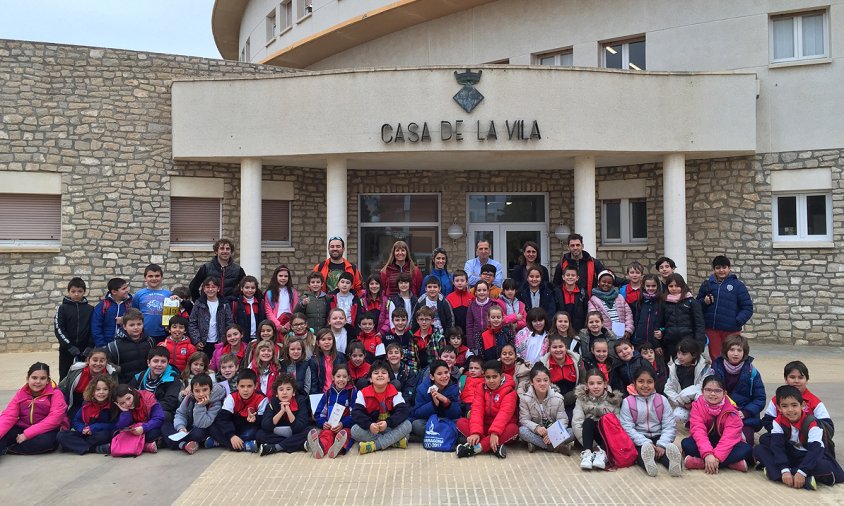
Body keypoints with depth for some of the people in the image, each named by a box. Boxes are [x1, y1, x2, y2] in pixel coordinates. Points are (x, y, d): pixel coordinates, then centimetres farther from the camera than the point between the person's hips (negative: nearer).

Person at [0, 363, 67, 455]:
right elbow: (9, 416, -6)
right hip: (22, 428, 4)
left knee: (45, 441, -37)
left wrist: (27, 434, -24)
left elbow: (54, 418, -19)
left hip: (47, 431, -4)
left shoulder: (55, 394, -7)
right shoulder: (21, 393, 5)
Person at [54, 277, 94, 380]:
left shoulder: (90, 309, 5)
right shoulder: (62, 308, 0)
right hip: (67, 350, -1)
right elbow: (58, 329, -6)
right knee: (65, 378, 3)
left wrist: (90, 347, -8)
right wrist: (70, 346, -13)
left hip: (84, 351, 1)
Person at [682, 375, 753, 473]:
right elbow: (698, 430, -25)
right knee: (686, 443, -28)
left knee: (746, 449, -28)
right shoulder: (697, 405, -13)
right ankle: (731, 462, -30)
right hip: (706, 443, 0)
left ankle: (699, 462, -33)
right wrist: (707, 454, -40)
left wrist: (716, 457, -36)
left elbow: (730, 435, -25)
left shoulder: (731, 409, -15)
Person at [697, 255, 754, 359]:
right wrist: (704, 302, -7)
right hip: (711, 329, 2)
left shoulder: (738, 285, 0)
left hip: (731, 330, -2)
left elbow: (747, 307, -1)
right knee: (715, 358, 9)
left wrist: (738, 321, -15)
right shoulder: (707, 284, 8)